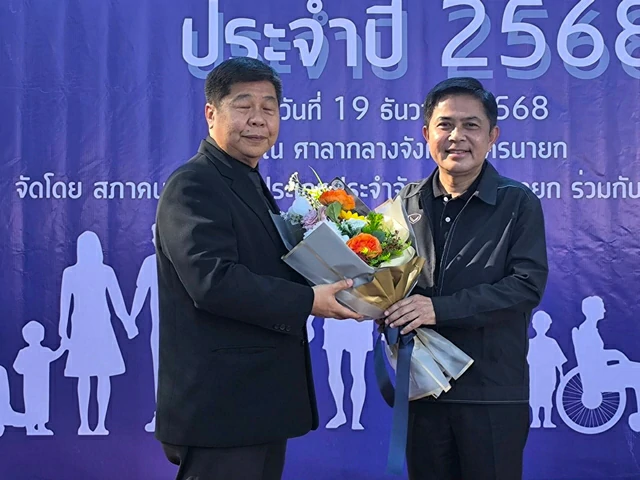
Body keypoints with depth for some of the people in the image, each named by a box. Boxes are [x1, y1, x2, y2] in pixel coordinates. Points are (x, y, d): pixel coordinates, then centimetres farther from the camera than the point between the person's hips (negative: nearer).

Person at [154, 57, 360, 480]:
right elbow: (212, 279, -25)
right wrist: (307, 301, -20)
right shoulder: (193, 185, -13)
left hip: (262, 403, 9)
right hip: (220, 406, -9)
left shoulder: (253, 186, 16)